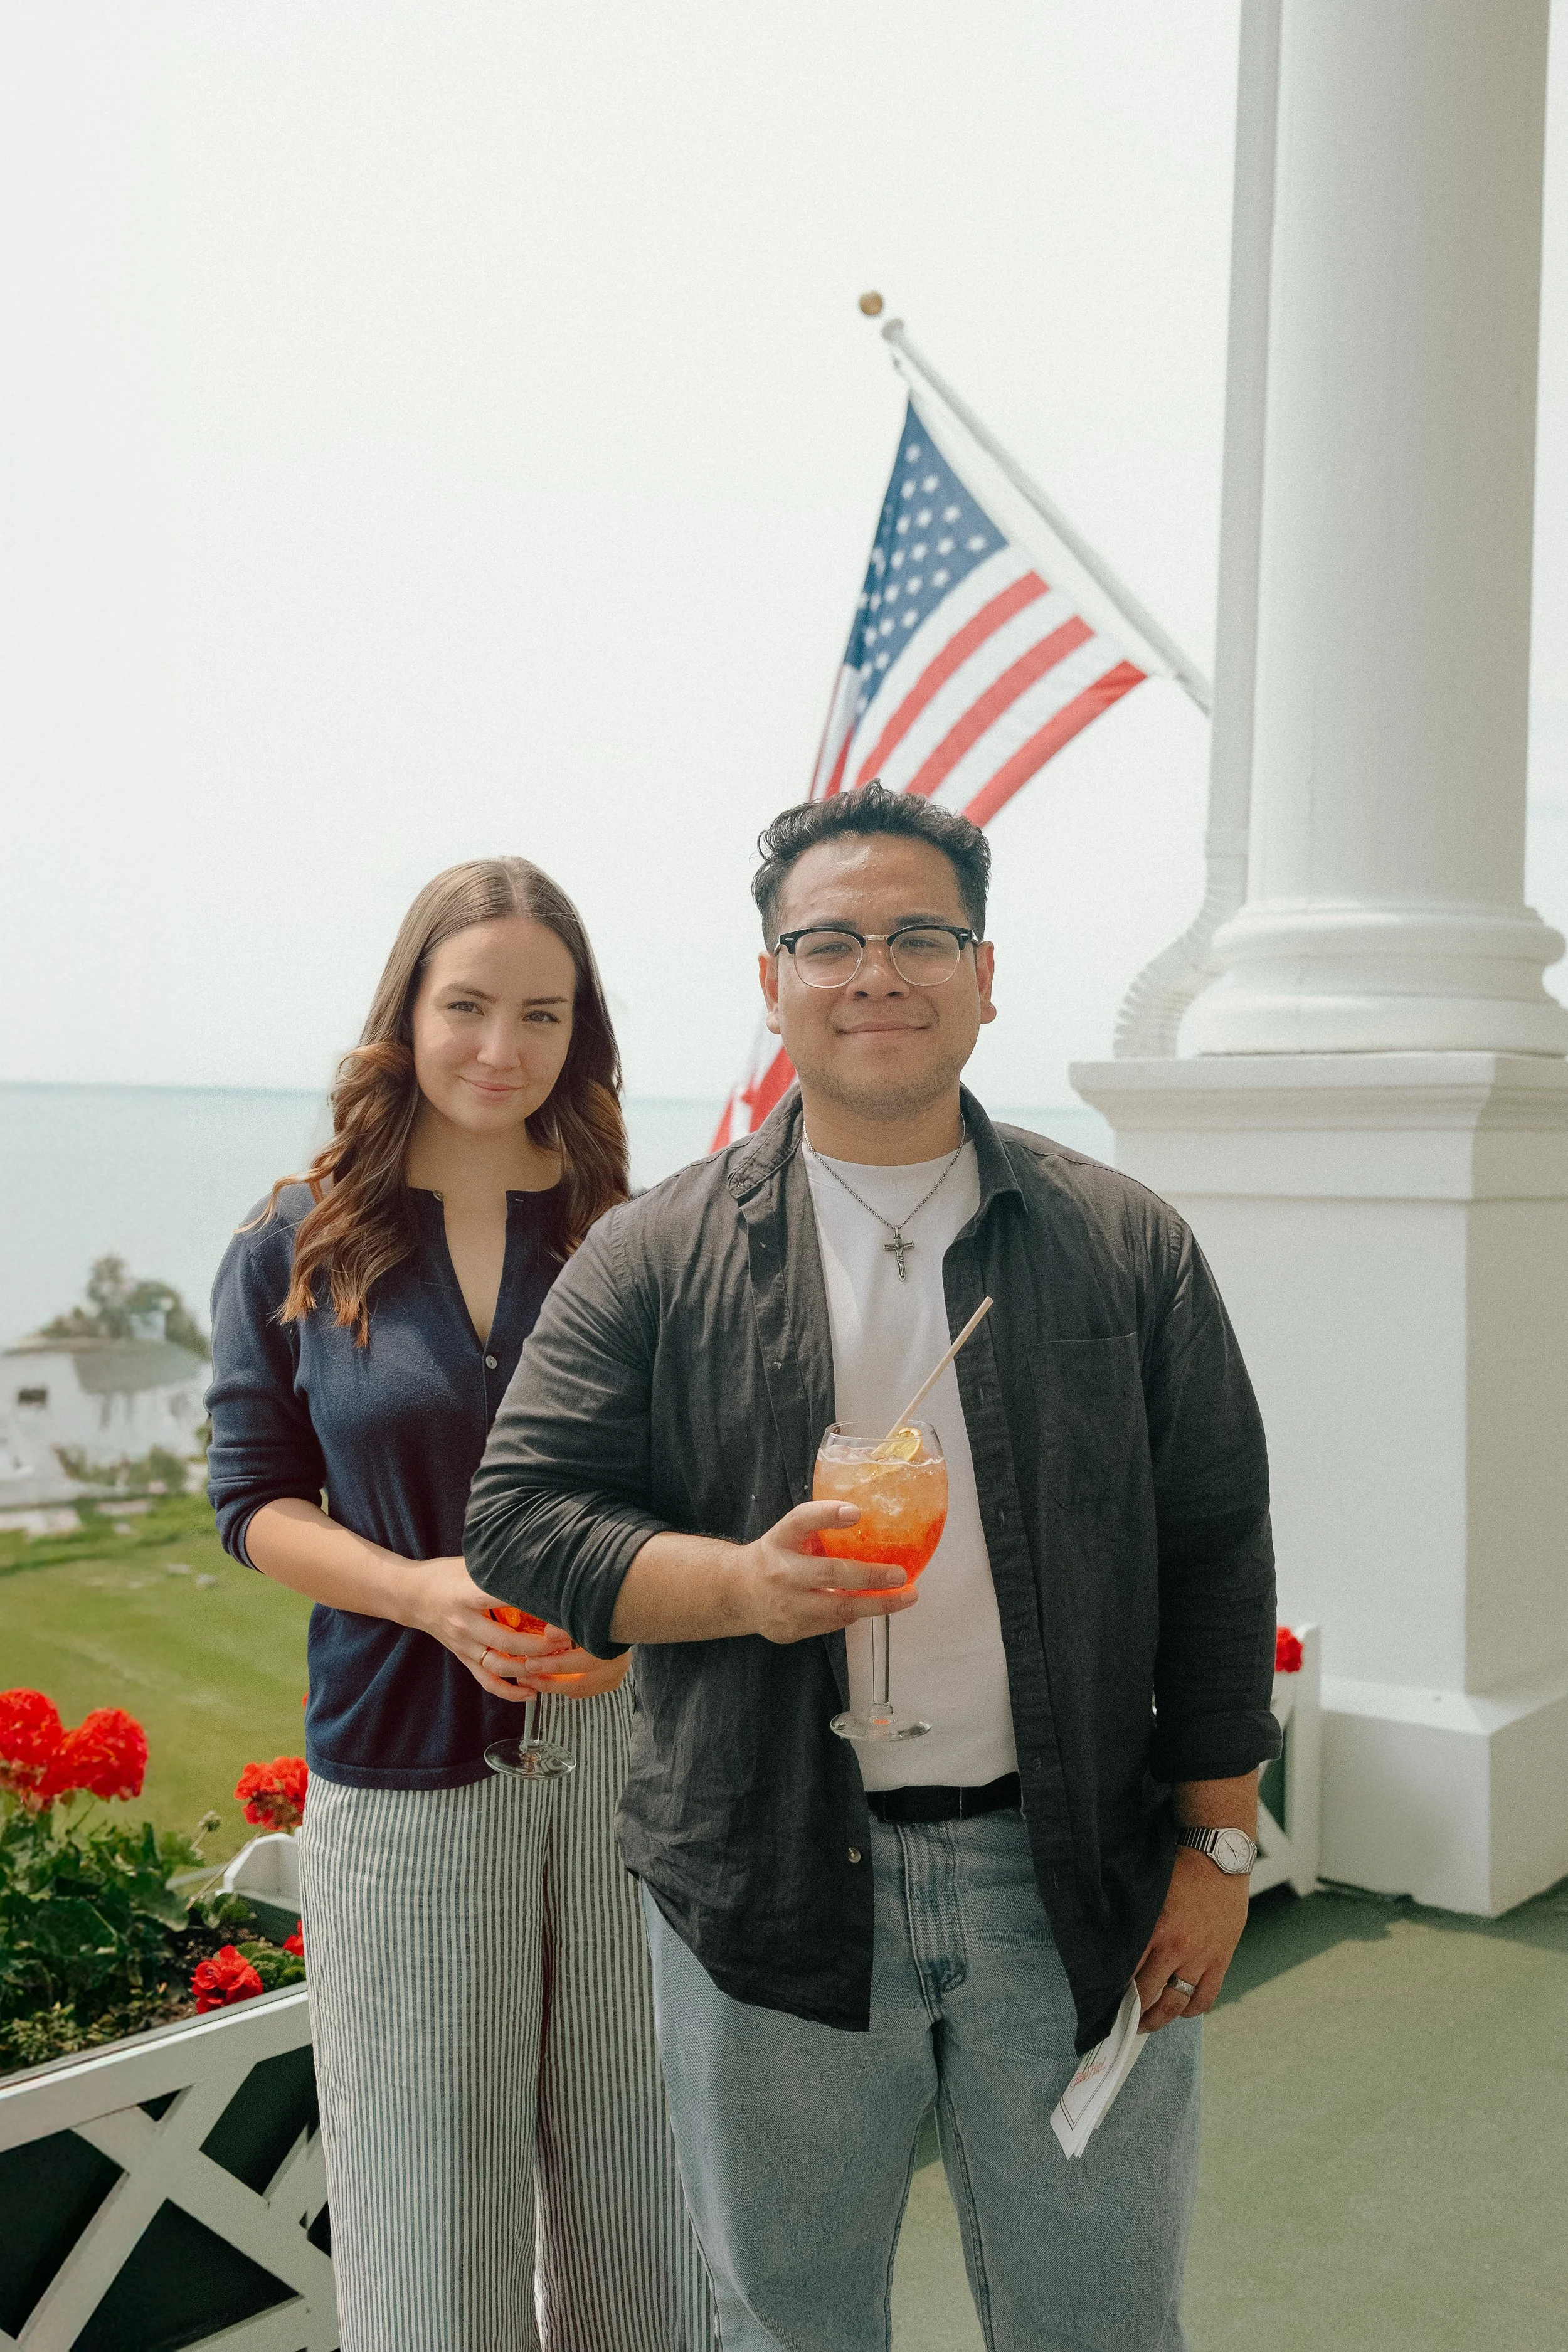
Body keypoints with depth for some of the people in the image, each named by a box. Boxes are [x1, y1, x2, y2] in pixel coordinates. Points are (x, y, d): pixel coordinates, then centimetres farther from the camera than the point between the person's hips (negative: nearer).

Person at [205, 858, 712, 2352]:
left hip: (626, 1746, 1)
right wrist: (427, 1590, -14)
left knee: (637, 2188, 10)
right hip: (401, 1774, -1)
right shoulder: (295, 1252, 2)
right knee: (425, 2204, 8)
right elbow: (256, 1500, 3)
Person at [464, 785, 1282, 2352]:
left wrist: (1218, 1842, 1)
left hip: (1078, 1887, 1)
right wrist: (740, 1582, -21)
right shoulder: (656, 1262, -1)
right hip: (773, 1895, 0)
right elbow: (520, 1518, -4)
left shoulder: (1128, 1245, 3)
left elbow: (1215, 1557, 4)